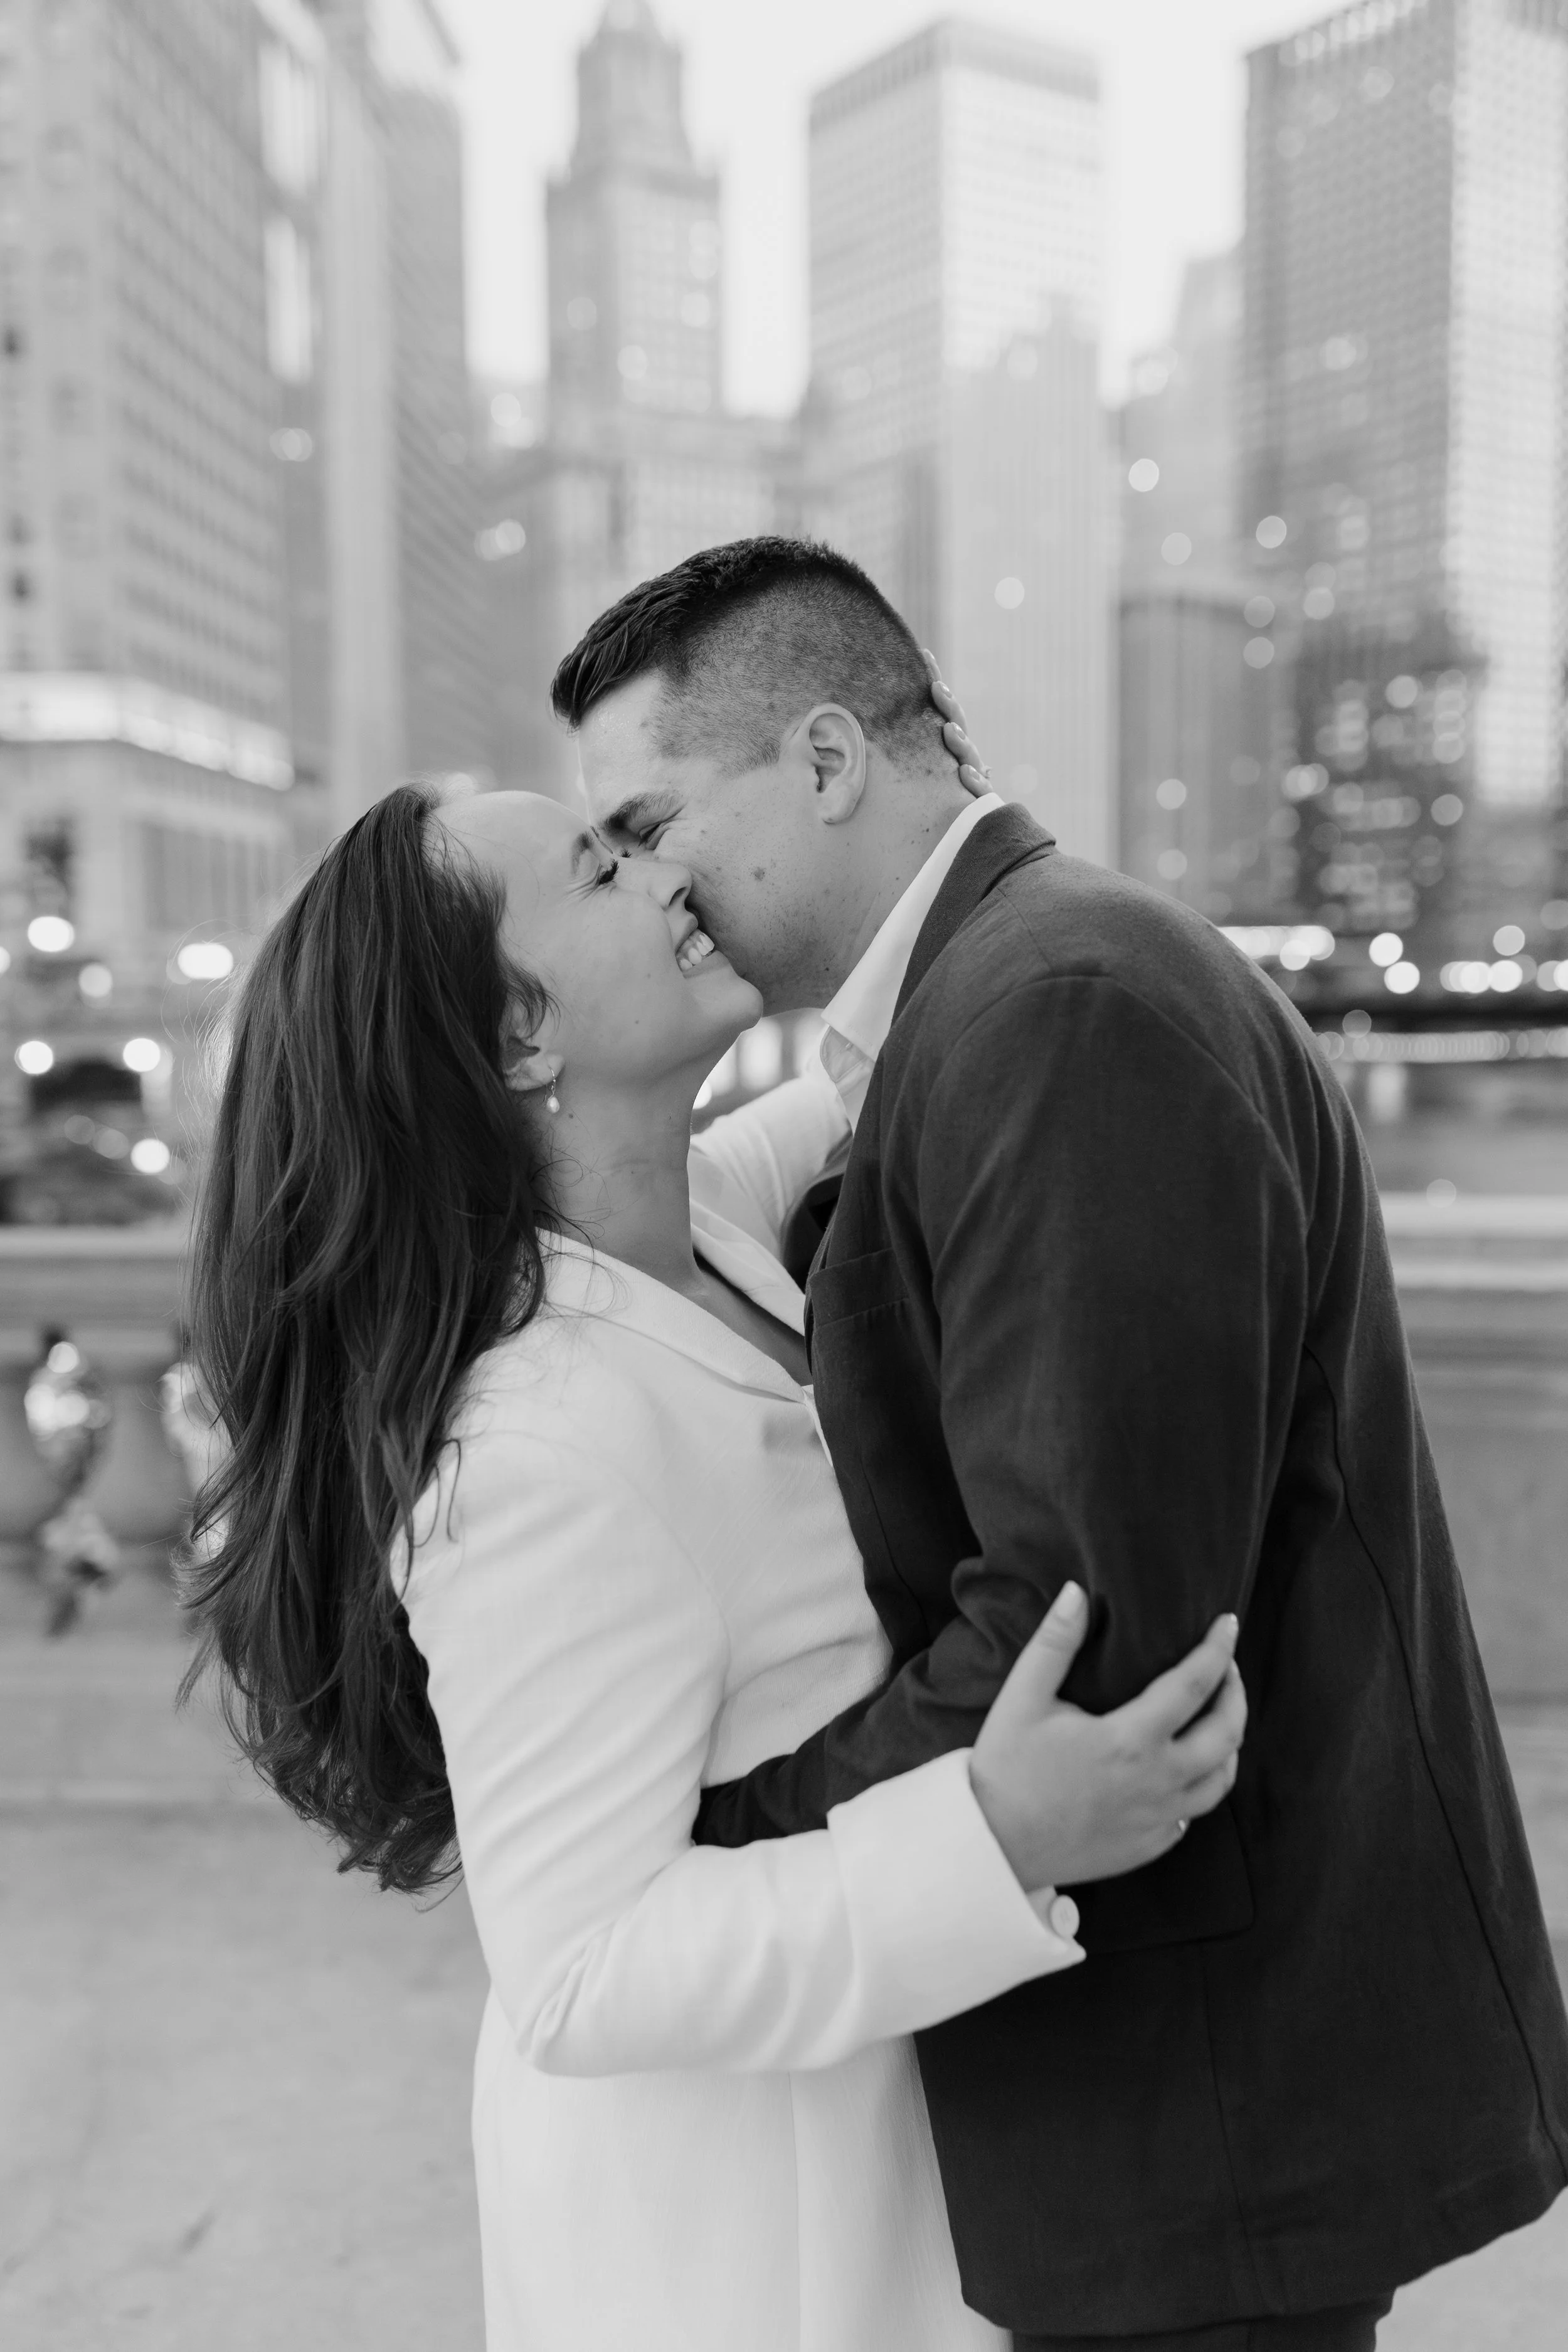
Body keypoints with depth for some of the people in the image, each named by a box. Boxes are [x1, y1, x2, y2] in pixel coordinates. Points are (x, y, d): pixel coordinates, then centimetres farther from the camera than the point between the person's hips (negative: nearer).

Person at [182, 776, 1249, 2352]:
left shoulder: (698, 1233, -5)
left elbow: (837, 1137, 16)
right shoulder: (552, 1450, -31)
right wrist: (999, 1841, -38)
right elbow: (577, 1974, -28)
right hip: (731, 2180, -8)